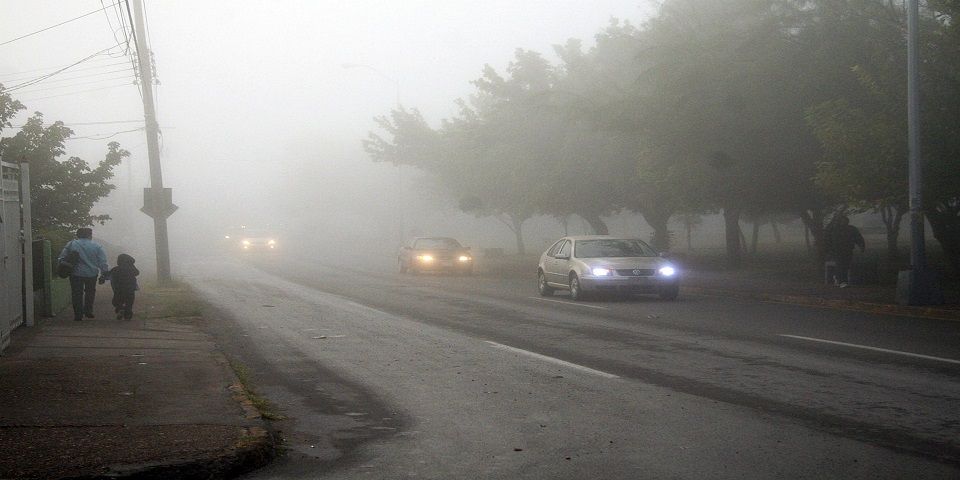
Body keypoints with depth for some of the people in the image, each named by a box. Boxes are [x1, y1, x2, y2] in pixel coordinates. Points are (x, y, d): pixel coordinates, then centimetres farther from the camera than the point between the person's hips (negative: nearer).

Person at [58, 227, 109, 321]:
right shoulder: (96, 246, -3)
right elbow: (102, 262, -3)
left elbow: (62, 258, -2)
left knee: (77, 293, 8)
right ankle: (88, 311, 22)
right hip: (92, 274, 1)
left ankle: (78, 314, 7)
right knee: (90, 292, 20)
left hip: (76, 274, -1)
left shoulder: (71, 244, -2)